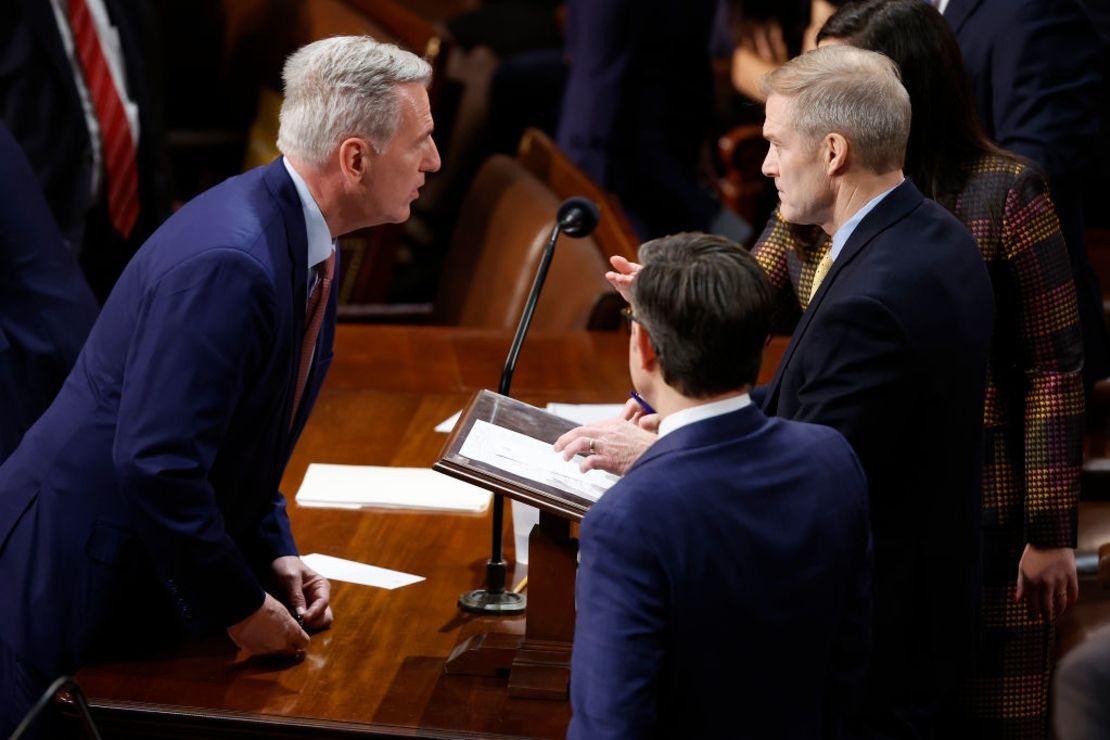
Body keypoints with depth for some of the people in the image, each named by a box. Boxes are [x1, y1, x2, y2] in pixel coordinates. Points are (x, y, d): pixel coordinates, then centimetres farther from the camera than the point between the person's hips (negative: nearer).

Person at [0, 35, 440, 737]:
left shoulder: (301, 242, 3)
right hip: (78, 582, -9)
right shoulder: (229, 262, -29)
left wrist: (275, 553, 4)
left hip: (160, 571, 9)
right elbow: (158, 463, -31)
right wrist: (243, 607, -20)